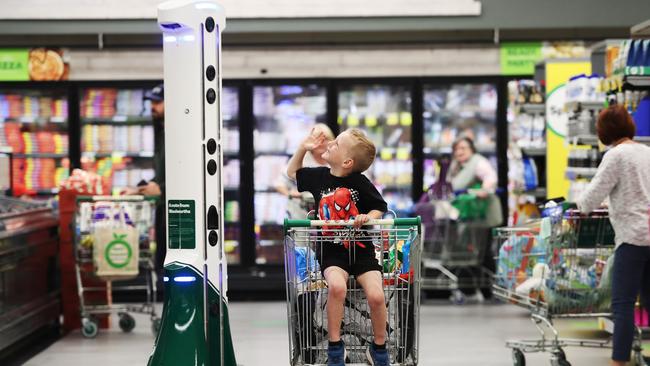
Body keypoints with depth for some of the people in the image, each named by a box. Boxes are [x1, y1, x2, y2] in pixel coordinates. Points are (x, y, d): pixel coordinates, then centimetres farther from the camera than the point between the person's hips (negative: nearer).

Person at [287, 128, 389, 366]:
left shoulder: (359, 182, -8)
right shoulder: (319, 176, 3)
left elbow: (381, 208, 2)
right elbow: (292, 172, 22)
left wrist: (368, 217, -19)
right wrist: (303, 148, 10)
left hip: (361, 249, -1)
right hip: (331, 250, 1)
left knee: (376, 295, -19)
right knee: (336, 286, -30)